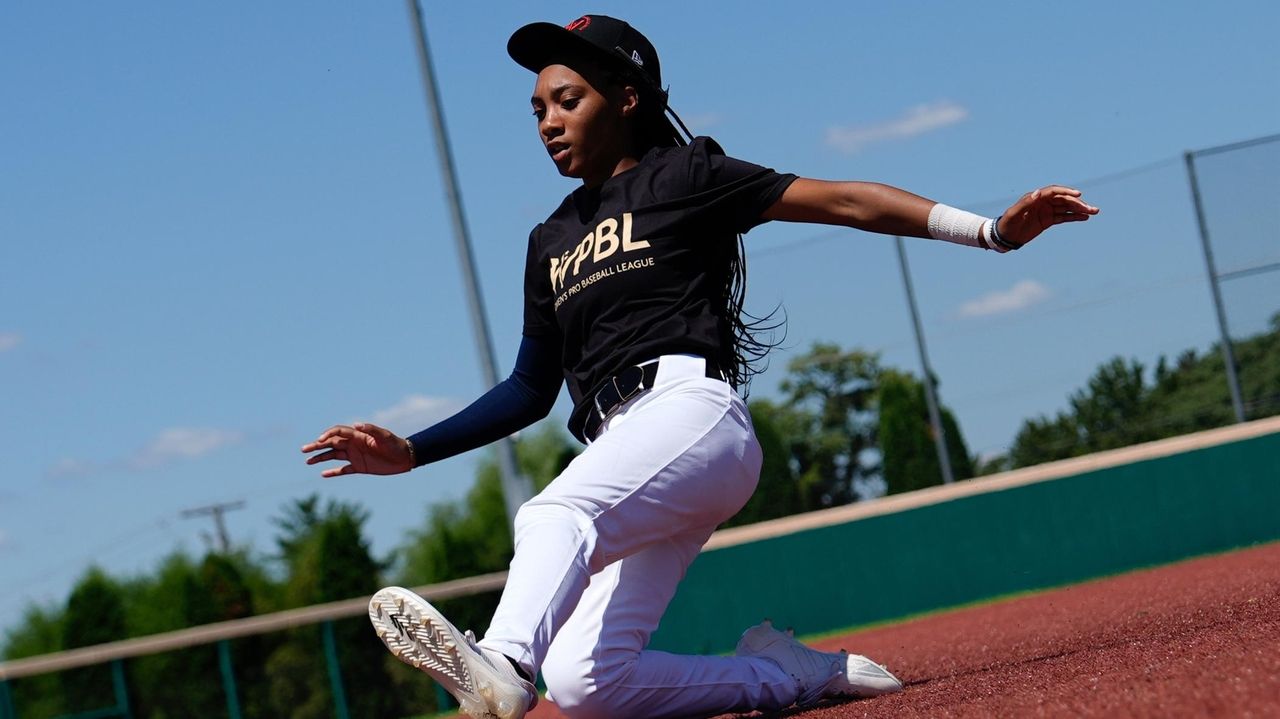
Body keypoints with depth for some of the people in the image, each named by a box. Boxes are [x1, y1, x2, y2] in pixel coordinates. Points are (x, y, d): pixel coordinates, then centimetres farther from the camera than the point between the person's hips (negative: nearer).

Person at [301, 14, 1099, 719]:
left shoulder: (683, 176, 9)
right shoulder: (551, 242, 26)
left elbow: (837, 199, -1)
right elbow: (531, 392, 29)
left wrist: (990, 229, -11)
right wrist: (408, 452, 19)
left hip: (691, 408, -7)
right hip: (622, 457, 7)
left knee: (555, 515, -37)